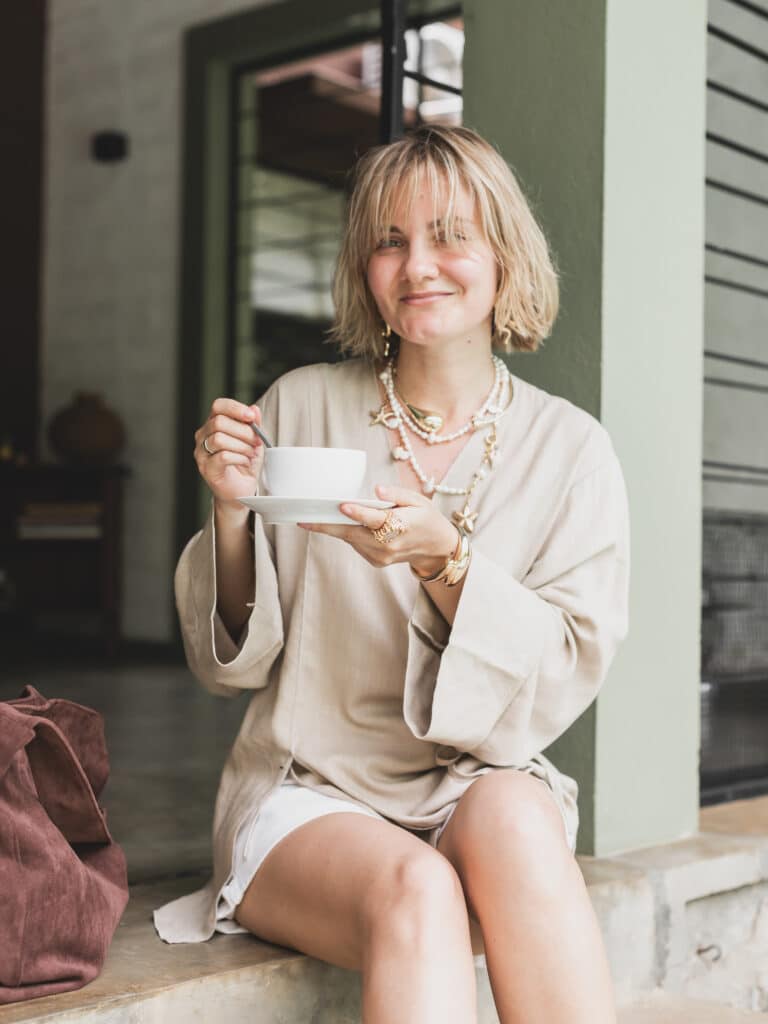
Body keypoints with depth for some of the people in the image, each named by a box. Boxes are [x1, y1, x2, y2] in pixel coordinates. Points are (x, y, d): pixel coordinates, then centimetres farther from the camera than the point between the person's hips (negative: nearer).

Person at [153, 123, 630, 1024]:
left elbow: (566, 676, -4)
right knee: (416, 893, -33)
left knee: (511, 816, -33)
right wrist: (232, 514, -16)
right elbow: (231, 662, 4)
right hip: (308, 795, -1)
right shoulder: (300, 408, 1)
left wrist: (444, 559, -21)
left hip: (480, 787, 1)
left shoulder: (571, 449, 2)